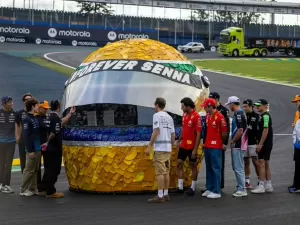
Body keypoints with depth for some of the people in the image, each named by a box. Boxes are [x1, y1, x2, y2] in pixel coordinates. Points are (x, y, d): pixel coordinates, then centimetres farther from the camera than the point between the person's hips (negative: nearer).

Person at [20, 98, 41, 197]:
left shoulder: (35, 119, 14)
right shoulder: (27, 119, -13)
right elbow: (26, 136, -17)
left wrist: (41, 145, 13)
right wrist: (30, 150, -19)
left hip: (38, 149, 9)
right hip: (32, 149, -9)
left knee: (35, 170, 11)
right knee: (29, 170, -3)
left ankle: (32, 189, 18)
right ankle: (24, 190, 5)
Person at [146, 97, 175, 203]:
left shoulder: (157, 115, -6)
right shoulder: (169, 117, 14)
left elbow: (156, 131, -15)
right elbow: (173, 134, 13)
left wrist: (149, 146, -15)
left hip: (159, 148, -7)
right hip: (168, 148, 7)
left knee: (160, 172, -7)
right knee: (166, 172, 11)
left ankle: (160, 196, -7)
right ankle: (166, 194, 16)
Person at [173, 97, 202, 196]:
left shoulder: (196, 116, -17)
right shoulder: (184, 115, 6)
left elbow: (198, 134, -18)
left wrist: (195, 149, -20)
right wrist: (179, 141, 15)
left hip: (192, 146, -7)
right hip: (183, 145, 7)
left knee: (193, 166, 5)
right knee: (179, 164, 8)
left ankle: (192, 188, 14)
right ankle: (180, 187, 15)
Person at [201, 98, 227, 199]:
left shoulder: (219, 116, -13)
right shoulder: (207, 116, 11)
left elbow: (224, 132, -8)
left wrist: (223, 143, 4)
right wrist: (205, 142, 14)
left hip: (216, 147, -8)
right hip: (207, 146, 8)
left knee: (216, 168, -3)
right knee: (209, 168, 13)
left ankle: (216, 191, 1)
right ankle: (209, 189, 22)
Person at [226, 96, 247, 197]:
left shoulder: (238, 114, -17)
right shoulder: (239, 113, 15)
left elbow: (240, 131, -23)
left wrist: (232, 141, -13)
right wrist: (233, 141, 17)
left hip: (237, 145, -10)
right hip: (237, 145, 10)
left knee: (238, 168, -6)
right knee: (236, 167, 16)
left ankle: (242, 190, -1)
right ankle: (240, 187, 23)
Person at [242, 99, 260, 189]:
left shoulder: (256, 116, -3)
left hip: (253, 142, -5)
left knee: (255, 162, -5)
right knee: (246, 162, 8)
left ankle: (260, 181, 3)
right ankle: (247, 182, 14)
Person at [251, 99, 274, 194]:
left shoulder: (265, 116, -14)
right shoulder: (263, 116, 17)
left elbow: (265, 130, -21)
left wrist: (260, 144, -22)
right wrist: (259, 143, 19)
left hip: (264, 144, -10)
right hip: (266, 144, 10)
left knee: (261, 164, -9)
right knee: (266, 164, 12)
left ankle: (261, 186, -8)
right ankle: (268, 185, 17)